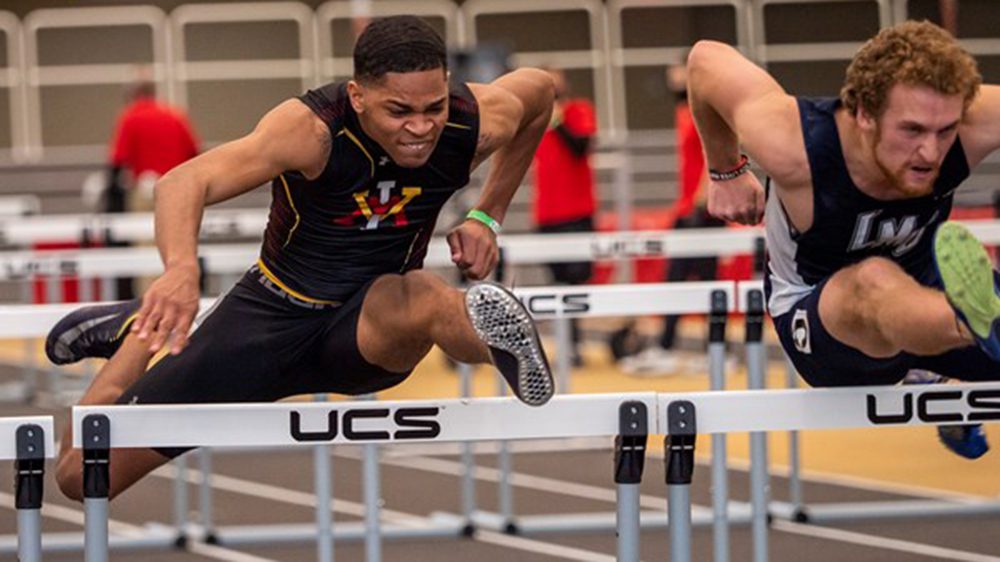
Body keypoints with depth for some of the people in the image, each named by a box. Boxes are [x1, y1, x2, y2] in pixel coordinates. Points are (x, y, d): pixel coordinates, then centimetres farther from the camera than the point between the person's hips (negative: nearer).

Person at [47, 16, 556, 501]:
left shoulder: (476, 123, -16)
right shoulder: (314, 128, -29)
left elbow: (538, 88, 10)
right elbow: (185, 181, -43)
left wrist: (487, 217, 5)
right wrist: (181, 269, -63)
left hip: (370, 327, 0)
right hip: (274, 313, 0)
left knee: (421, 300, -43)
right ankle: (138, 332, 29)